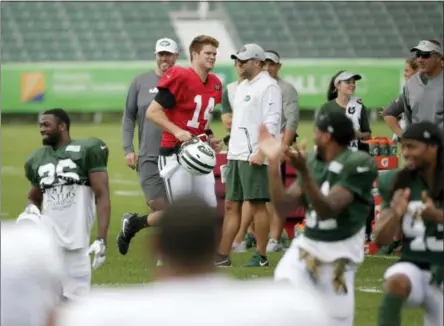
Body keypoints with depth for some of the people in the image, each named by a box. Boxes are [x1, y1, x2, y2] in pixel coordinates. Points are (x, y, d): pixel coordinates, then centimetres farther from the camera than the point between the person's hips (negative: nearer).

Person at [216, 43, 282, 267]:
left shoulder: (268, 86, -9)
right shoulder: (242, 87, 19)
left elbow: (271, 122, -16)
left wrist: (261, 152, -22)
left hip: (254, 156, -9)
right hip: (236, 156, 9)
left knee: (257, 204, -6)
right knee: (231, 205, 8)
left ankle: (261, 257, -2)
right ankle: (222, 256, 9)